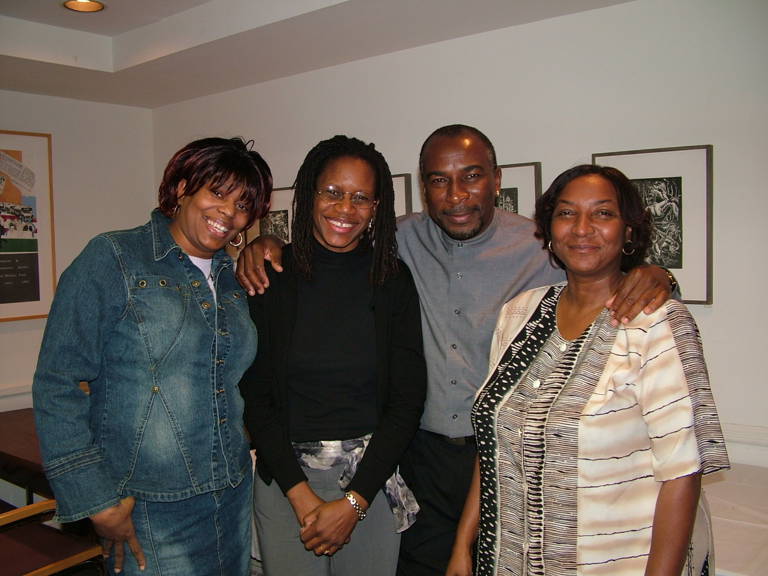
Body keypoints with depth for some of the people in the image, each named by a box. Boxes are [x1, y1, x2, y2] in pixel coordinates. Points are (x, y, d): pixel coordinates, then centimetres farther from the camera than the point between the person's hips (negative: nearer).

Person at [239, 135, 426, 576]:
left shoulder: (393, 279, -4)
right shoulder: (270, 276, -5)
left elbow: (408, 399, -5)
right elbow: (255, 396, -4)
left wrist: (353, 502, -10)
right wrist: (301, 493, -11)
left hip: (374, 476, 1)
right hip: (284, 475, 0)